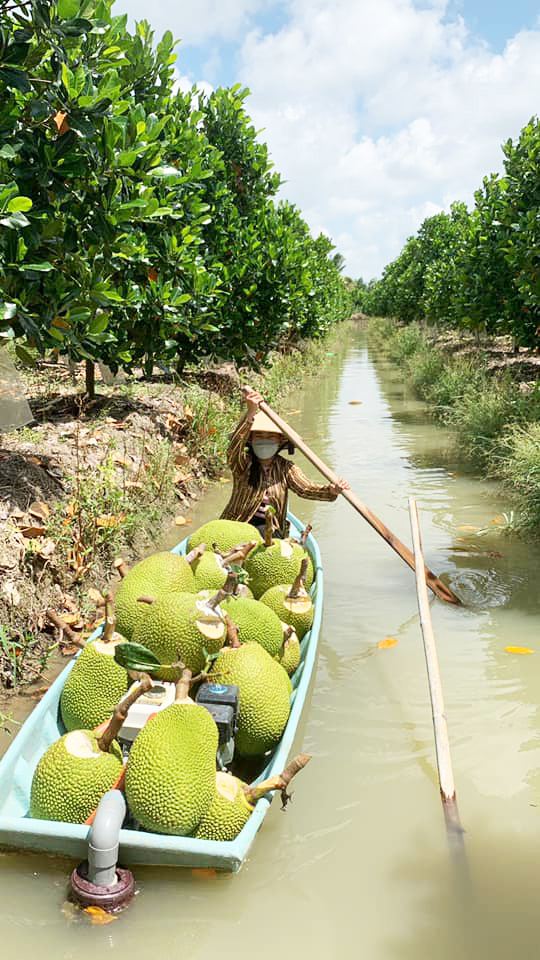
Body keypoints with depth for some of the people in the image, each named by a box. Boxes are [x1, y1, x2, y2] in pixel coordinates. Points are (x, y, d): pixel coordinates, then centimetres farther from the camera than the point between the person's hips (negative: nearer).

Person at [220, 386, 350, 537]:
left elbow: (305, 488, -14)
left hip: (271, 528, 3)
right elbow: (234, 448, -31)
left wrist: (331, 490, -38)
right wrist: (251, 413, -47)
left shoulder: (285, 468, 1)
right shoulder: (243, 464, -8)